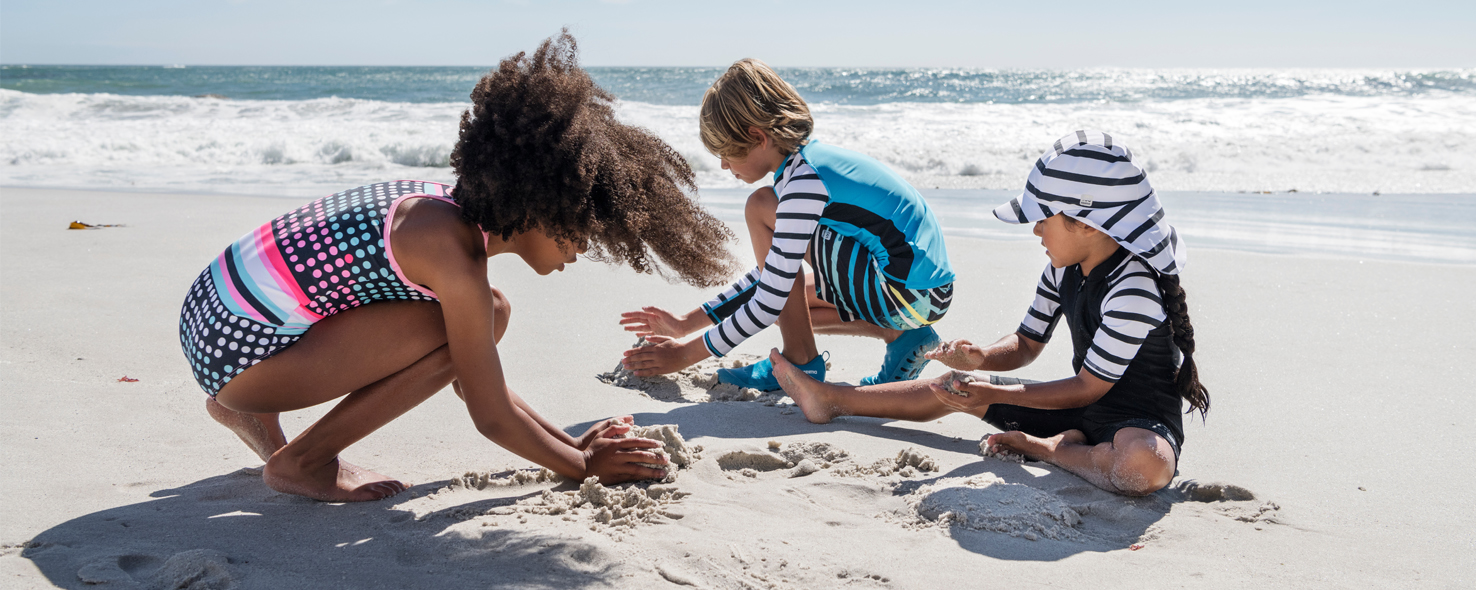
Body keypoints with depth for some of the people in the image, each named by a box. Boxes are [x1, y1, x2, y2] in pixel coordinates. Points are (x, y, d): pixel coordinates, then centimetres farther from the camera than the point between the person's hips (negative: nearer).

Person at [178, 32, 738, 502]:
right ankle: (301, 462, -2)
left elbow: (476, 381, 13)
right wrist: (584, 467, -1)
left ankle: (254, 414, 19)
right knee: (453, 332, -19)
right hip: (235, 347, -9)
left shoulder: (450, 209, 6)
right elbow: (491, 416, -15)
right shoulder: (453, 251, -22)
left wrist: (571, 444, 13)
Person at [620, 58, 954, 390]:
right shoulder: (806, 163, 11)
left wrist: (686, 355, -8)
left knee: (760, 208, -8)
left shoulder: (805, 182, -19)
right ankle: (899, 336, 11)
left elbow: (769, 304, -19)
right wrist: (685, 323, 17)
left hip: (912, 292, -10)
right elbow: (771, 274, 18)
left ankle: (800, 361, -4)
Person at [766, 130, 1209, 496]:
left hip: (1142, 420, -8)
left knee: (1146, 467, -45)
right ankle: (830, 400, 23)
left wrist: (995, 394, -20)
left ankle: (1045, 448, -17)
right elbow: (1026, 345, 7)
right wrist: (981, 358, -15)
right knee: (957, 385, 11)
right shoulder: (1064, 268, -1)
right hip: (1086, 406, 8)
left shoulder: (1133, 294, -28)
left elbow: (1087, 388, -22)